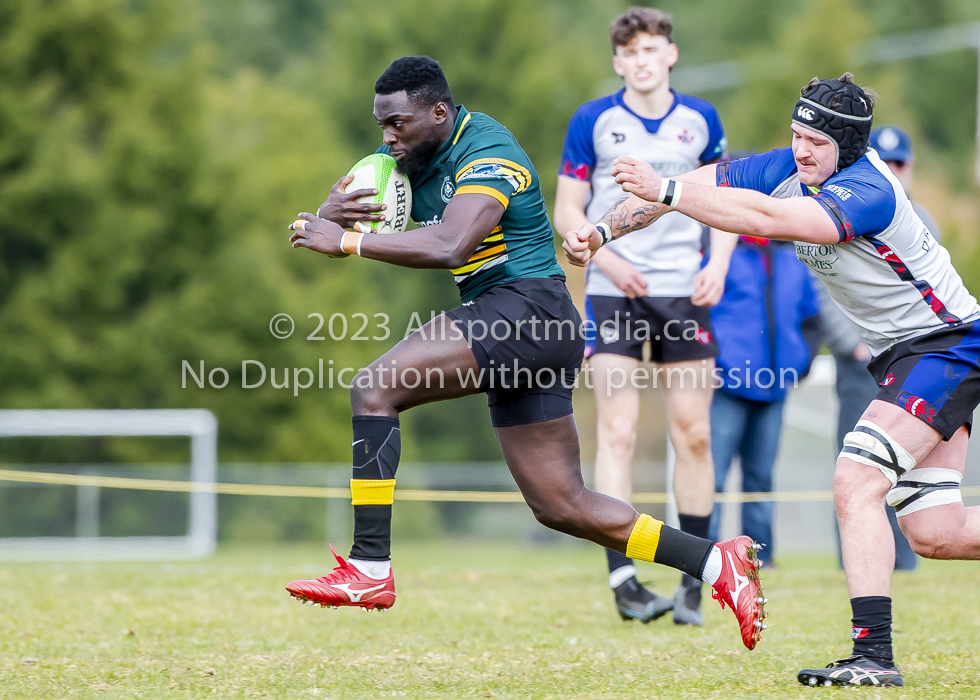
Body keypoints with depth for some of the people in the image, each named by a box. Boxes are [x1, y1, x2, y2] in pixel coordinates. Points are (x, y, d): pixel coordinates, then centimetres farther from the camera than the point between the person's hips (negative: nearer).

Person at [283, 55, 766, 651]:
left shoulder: (487, 153, -15)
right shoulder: (410, 156, 13)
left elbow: (448, 246, -30)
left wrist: (349, 241, -28)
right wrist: (332, 215, -11)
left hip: (527, 306, -10)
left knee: (375, 388, -21)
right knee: (562, 507, 10)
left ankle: (369, 569, -22)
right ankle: (718, 563, 14)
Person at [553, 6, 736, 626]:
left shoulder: (701, 120, 7)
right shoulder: (593, 121, 0)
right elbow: (567, 210, 3)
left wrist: (718, 266, -2)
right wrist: (608, 260, -13)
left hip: (684, 294, 2)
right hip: (613, 291, -2)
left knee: (694, 435, 1)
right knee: (618, 430, -10)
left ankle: (693, 582, 11)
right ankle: (623, 580, -12)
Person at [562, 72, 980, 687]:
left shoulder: (867, 192, -26)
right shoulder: (790, 169, -2)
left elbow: (766, 218, -38)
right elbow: (683, 187, -1)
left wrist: (664, 190, -38)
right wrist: (602, 231, -11)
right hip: (898, 355, 9)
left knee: (857, 482, -22)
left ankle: (873, 655, -21)